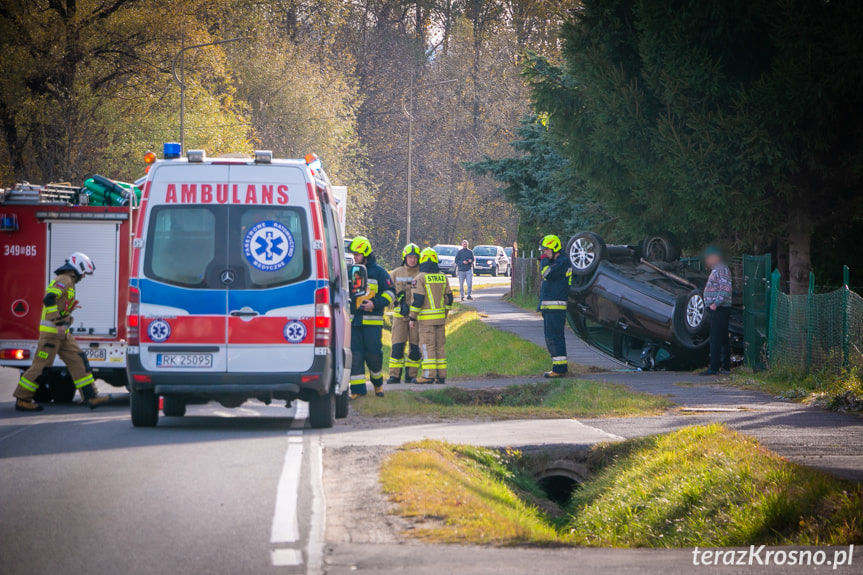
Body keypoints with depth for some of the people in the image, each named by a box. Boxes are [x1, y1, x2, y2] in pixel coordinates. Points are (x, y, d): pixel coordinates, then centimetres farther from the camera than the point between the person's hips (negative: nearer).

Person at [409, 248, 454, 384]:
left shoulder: (420, 278, -10)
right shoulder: (443, 277, 9)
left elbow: (417, 300, -13)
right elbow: (449, 298, 12)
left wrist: (412, 317, -5)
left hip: (426, 317, -6)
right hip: (440, 317, 6)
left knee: (427, 346, -4)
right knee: (439, 346, 10)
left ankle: (429, 375, -8)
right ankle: (441, 375, 9)